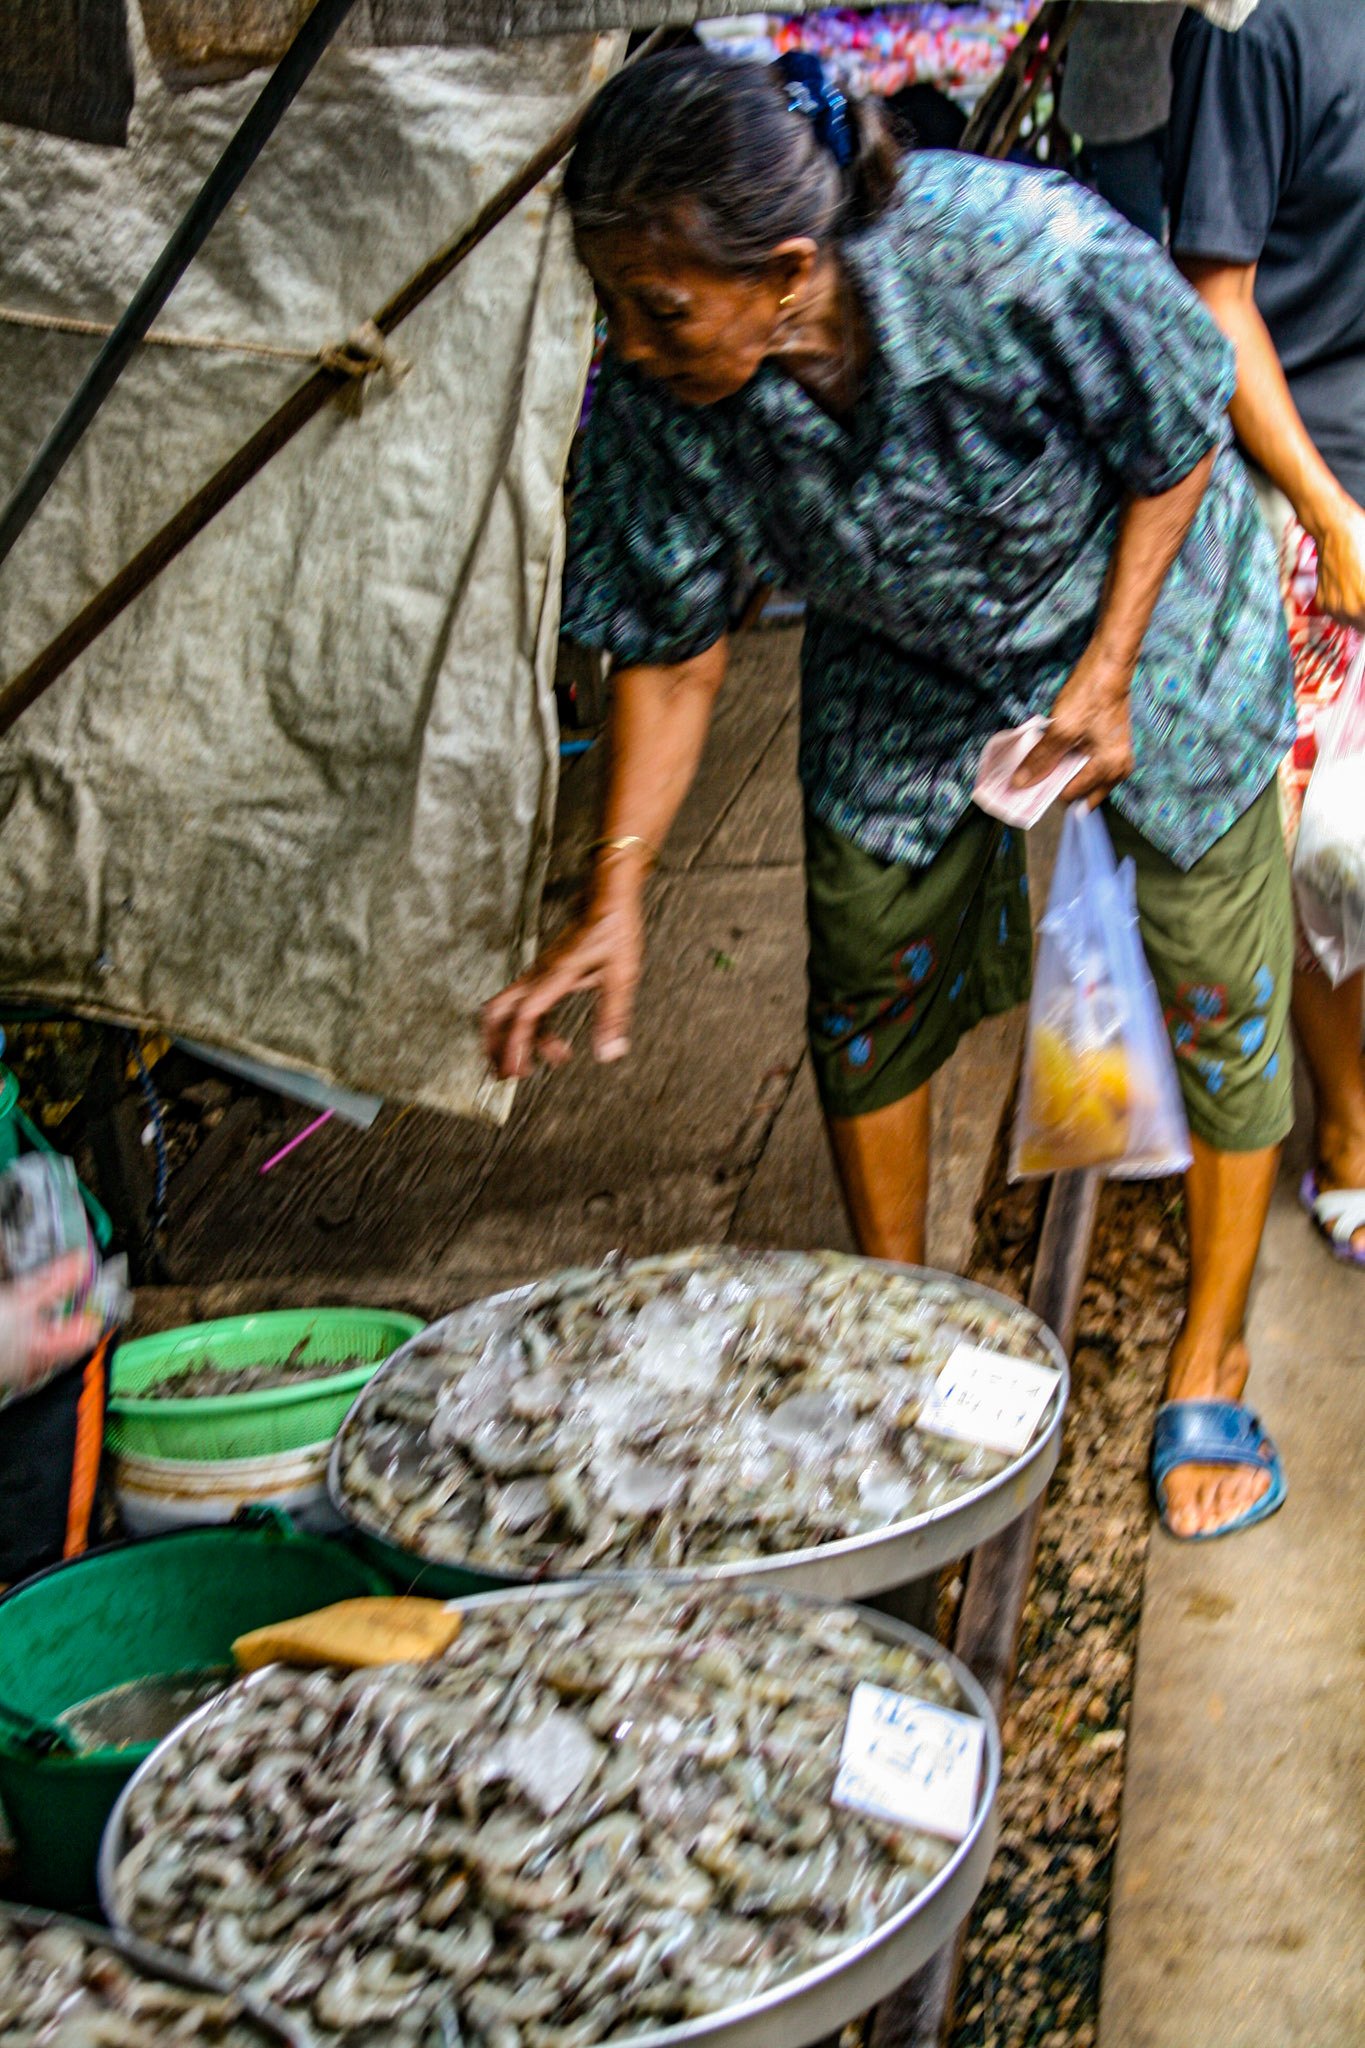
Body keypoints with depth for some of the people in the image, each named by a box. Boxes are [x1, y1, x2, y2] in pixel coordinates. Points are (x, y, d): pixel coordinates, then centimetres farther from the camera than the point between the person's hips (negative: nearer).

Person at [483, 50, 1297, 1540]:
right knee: (866, 983, 7)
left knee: (1218, 989, 1)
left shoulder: (1032, 258, -39)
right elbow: (671, 647, -14)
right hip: (904, 672, 3)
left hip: (1150, 611, -3)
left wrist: (1108, 667, -21)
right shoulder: (660, 394, -28)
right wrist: (616, 897, -19)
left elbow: (1181, 444, -19)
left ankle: (1211, 1364, 20)